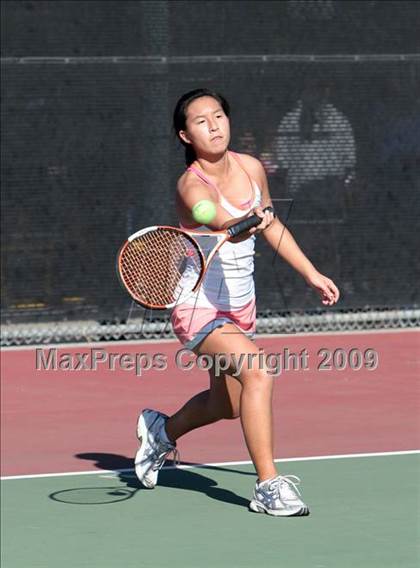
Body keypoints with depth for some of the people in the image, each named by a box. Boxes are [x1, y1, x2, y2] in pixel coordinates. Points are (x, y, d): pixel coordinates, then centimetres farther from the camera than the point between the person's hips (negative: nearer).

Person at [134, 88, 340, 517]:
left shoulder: (251, 168, -2)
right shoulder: (192, 186, -23)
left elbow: (269, 226, 16)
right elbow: (223, 223, -44)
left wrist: (312, 274, 19)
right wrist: (247, 223, -66)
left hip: (240, 305, 8)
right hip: (199, 308, -8)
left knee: (227, 404, 21)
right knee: (257, 373, -30)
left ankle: (162, 430, 51)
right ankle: (268, 486, -24)